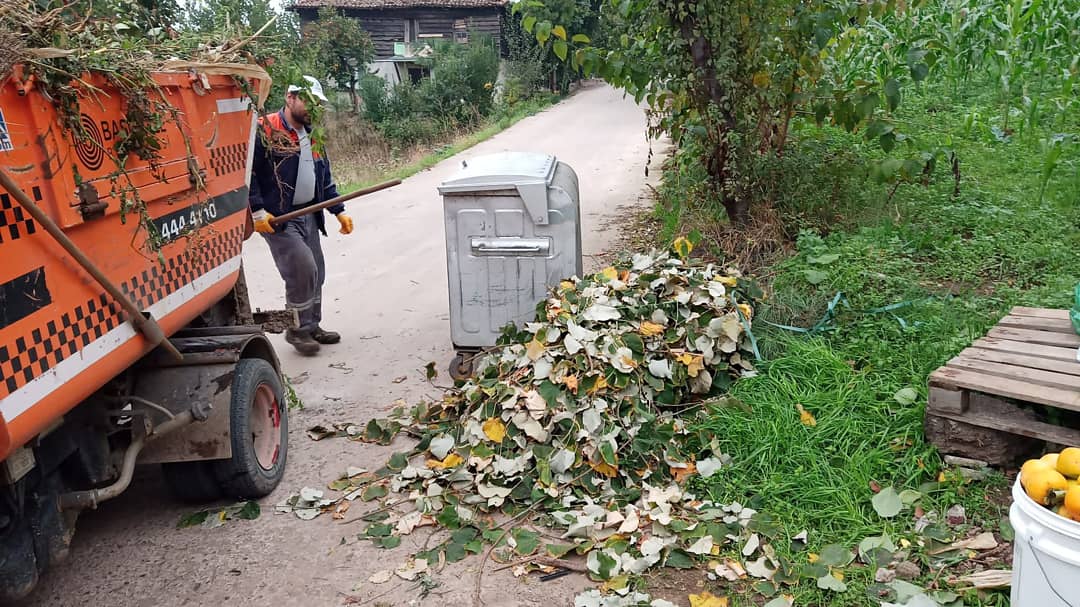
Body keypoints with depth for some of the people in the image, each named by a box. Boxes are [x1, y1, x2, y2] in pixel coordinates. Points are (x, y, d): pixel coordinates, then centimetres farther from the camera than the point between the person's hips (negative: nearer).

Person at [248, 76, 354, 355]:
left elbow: (324, 178, 22)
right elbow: (248, 172, -15)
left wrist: (339, 211, 15)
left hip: (309, 216, 8)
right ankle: (298, 329, 3)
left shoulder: (311, 136, 16)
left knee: (316, 274, 10)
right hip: (277, 218, -8)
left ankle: (312, 326, 25)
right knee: (303, 269, -14)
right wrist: (258, 211, -20)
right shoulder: (265, 130, -10)